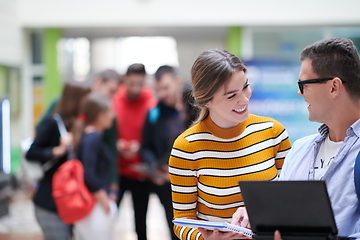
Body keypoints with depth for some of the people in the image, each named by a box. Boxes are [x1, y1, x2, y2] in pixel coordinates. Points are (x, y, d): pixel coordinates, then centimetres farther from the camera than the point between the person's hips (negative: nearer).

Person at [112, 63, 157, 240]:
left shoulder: (151, 105, -9)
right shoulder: (114, 101, -5)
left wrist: (140, 147, -18)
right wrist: (116, 145, -14)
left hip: (141, 173, -1)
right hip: (116, 170, 1)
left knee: (141, 219, 8)